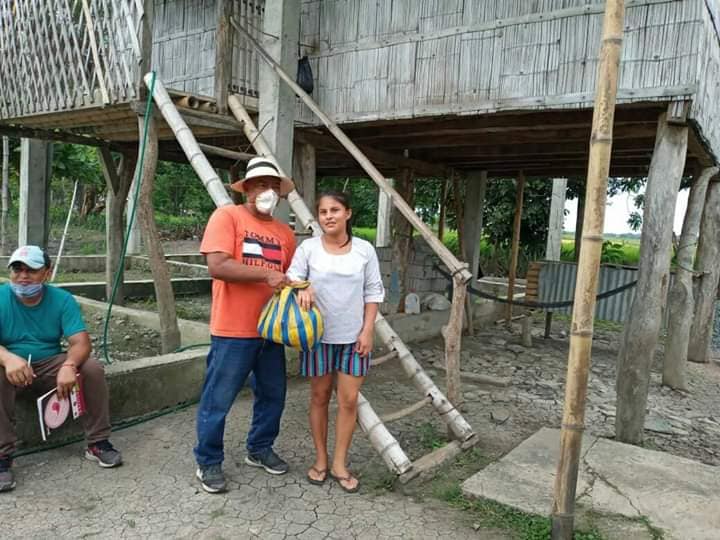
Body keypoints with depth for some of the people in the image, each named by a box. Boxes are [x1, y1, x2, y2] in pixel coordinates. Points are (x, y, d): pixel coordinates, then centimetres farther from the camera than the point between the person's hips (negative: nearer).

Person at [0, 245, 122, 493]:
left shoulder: (62, 300, -7)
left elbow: (81, 342, -17)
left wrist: (69, 365, -40)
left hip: (50, 365, 2)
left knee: (93, 368, -22)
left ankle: (97, 443, -9)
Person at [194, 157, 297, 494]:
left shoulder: (285, 233, 11)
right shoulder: (227, 216, -6)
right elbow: (217, 265, -18)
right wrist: (266, 274, -23)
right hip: (233, 331, -6)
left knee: (273, 395, 16)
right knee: (218, 400, 5)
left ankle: (260, 449, 37)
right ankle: (208, 462, 25)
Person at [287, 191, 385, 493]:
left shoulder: (365, 250, -2)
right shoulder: (308, 248, -4)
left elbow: (373, 293, 2)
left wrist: (367, 331, -4)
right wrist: (301, 288, -26)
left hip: (354, 336, 1)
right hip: (318, 335, 0)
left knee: (349, 400, 4)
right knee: (319, 397, 11)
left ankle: (340, 464, 20)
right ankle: (321, 459, 28)